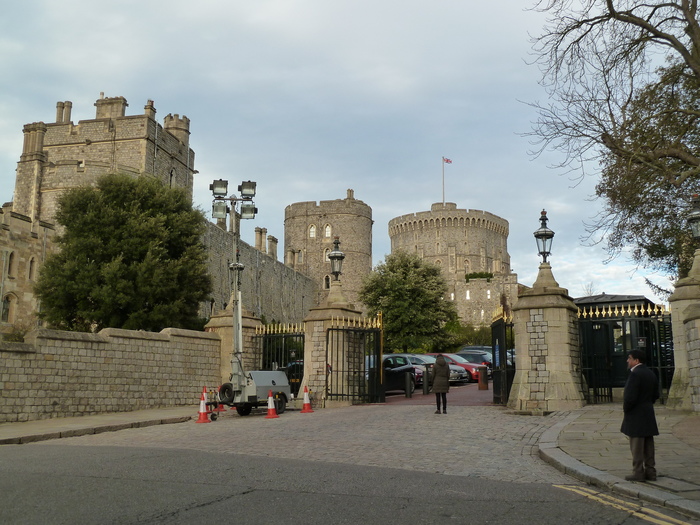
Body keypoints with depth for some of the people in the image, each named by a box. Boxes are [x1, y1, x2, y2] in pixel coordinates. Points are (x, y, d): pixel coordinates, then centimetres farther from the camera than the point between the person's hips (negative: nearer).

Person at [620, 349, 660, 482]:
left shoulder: (635, 374, -18)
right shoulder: (651, 374, 11)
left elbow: (630, 397, -22)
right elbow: (655, 395, 15)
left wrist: (625, 409, -7)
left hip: (635, 415, -9)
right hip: (649, 415, 9)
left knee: (636, 445, -3)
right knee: (648, 445, 12)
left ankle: (638, 472, 0)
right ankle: (650, 471, 15)